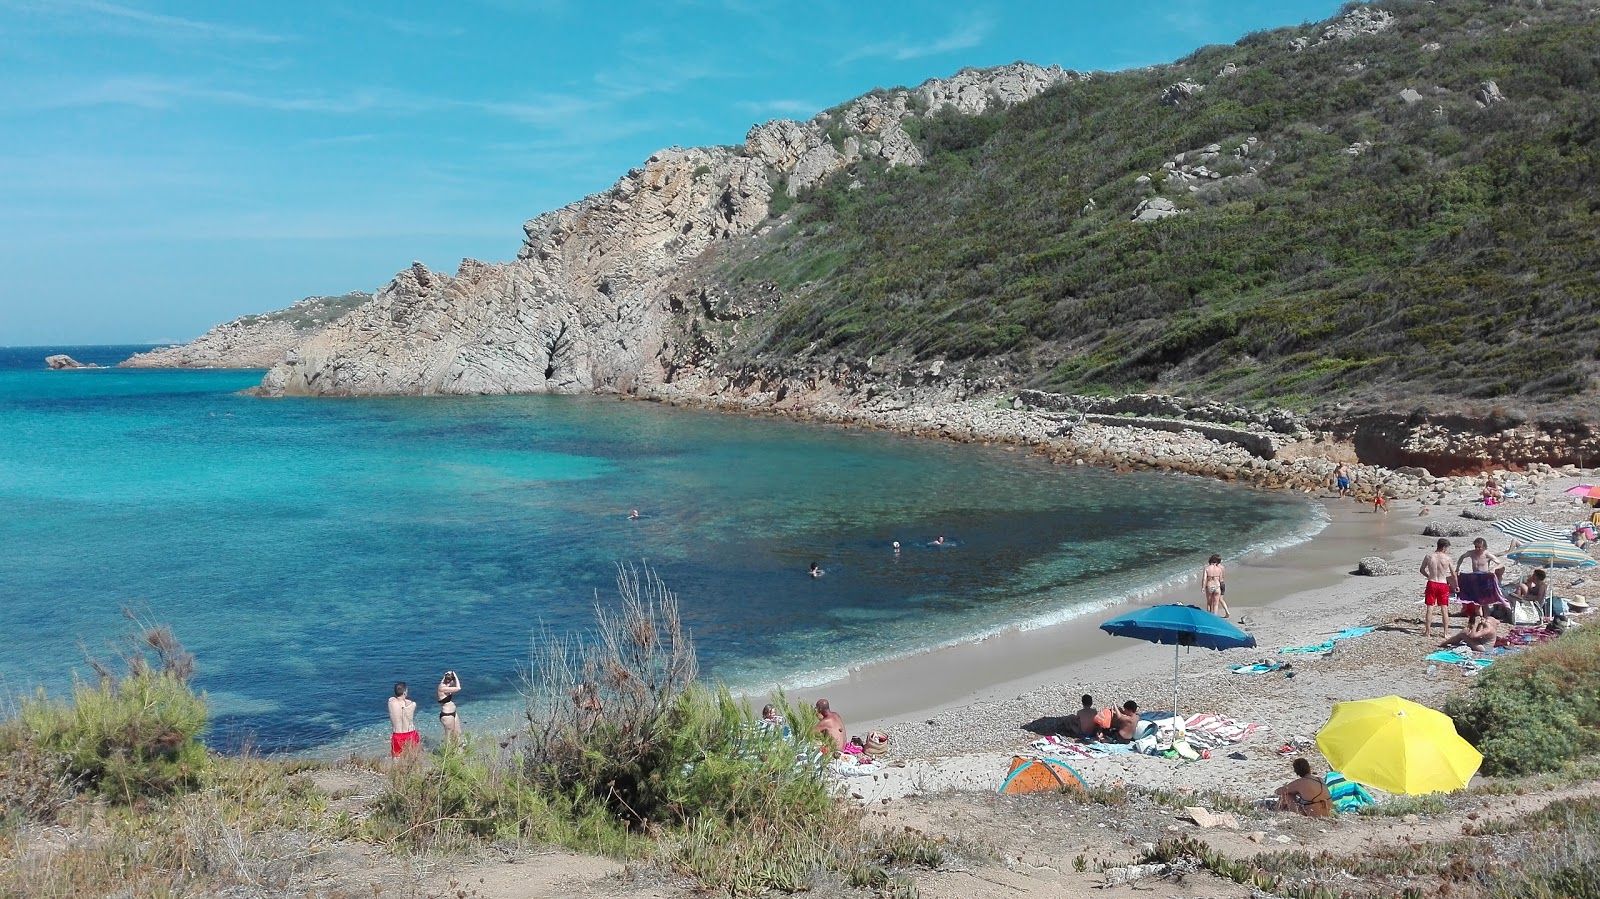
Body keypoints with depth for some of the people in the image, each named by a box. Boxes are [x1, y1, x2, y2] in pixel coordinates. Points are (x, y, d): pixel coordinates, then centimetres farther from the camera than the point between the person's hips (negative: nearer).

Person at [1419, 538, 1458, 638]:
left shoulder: (1428, 557, -4)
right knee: (1444, 609, 7)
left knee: (1429, 608, 5)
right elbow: (1453, 574, 2)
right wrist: (1456, 586, 16)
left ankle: (1427, 632, 8)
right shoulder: (1447, 558, -7)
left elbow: (1421, 570, 9)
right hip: (1443, 585, -1)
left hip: (1432, 584, 1)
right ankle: (1445, 632, 9)